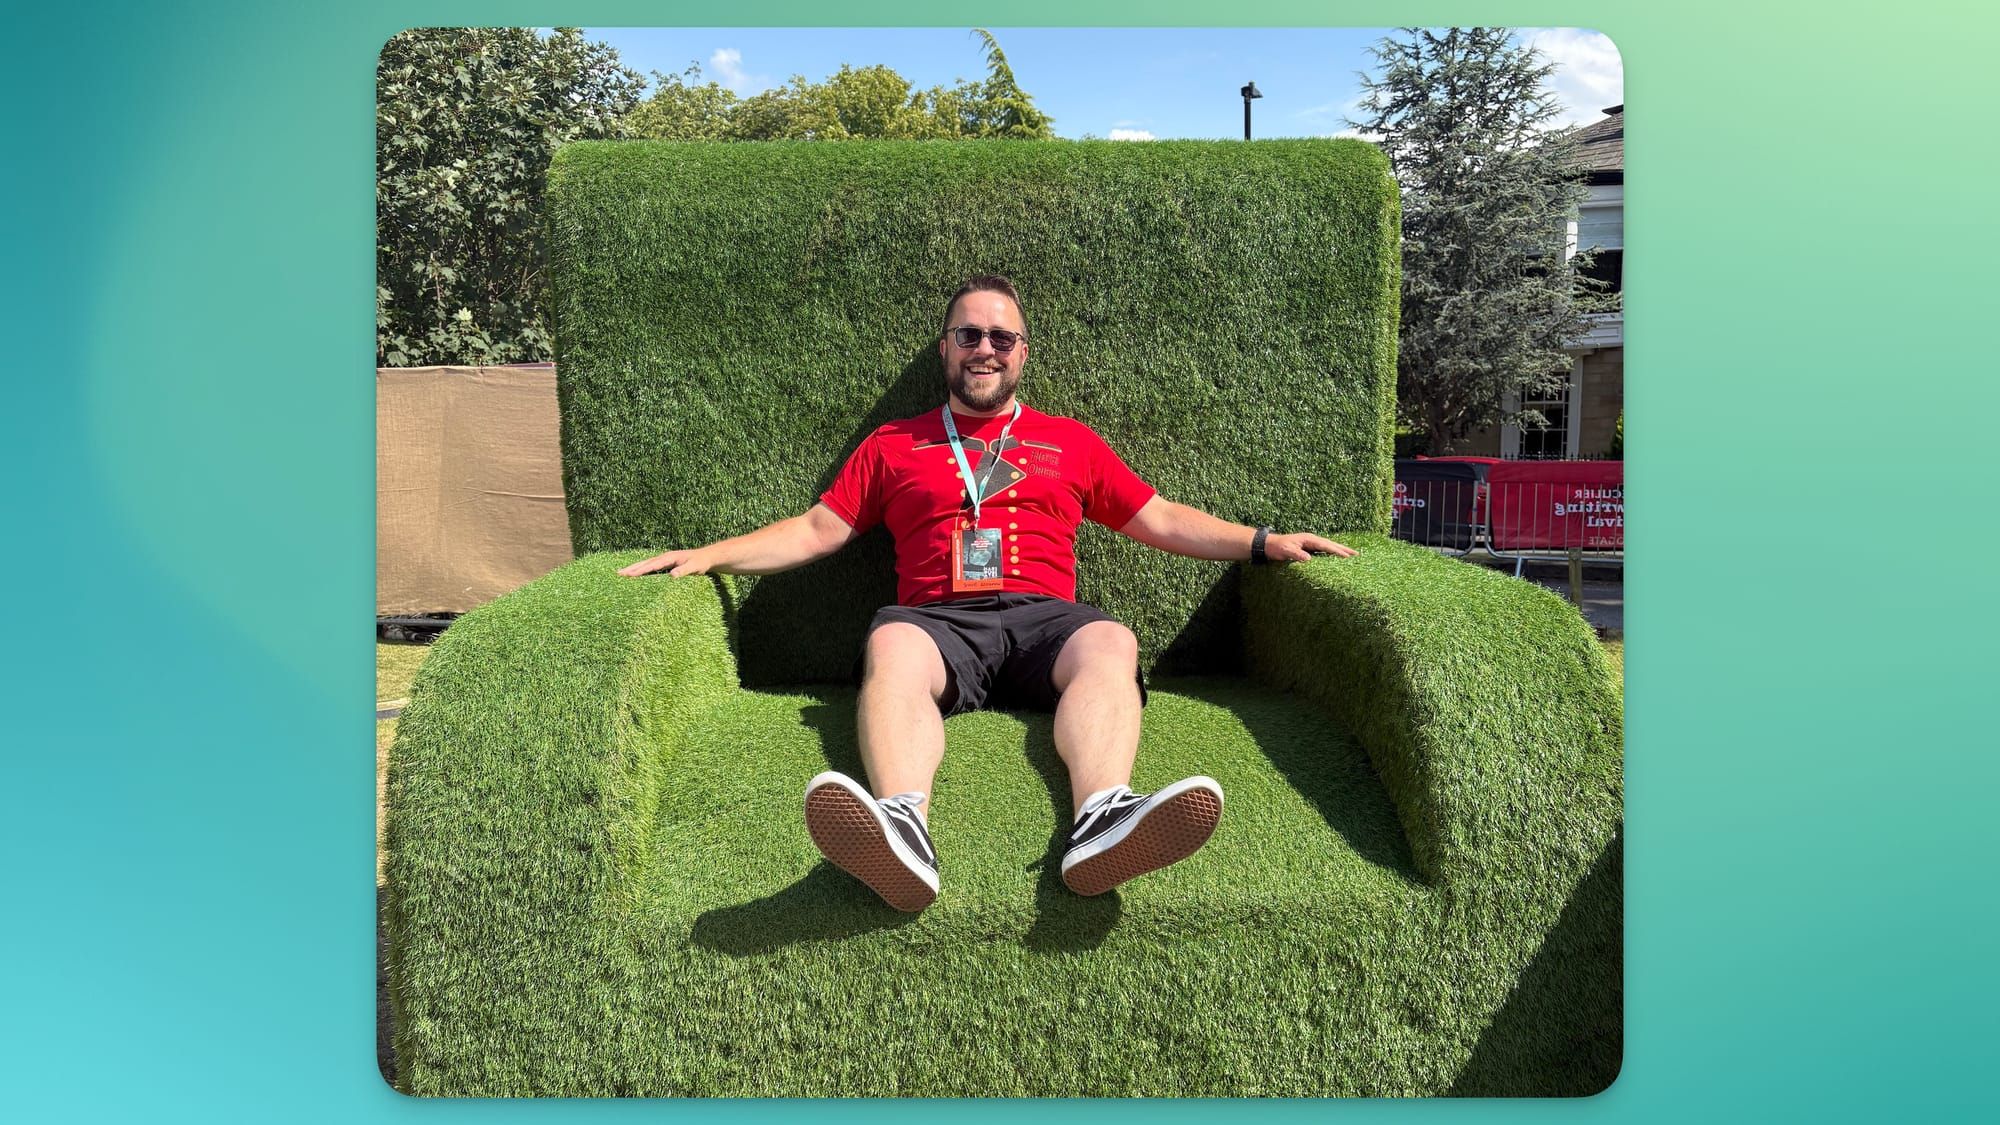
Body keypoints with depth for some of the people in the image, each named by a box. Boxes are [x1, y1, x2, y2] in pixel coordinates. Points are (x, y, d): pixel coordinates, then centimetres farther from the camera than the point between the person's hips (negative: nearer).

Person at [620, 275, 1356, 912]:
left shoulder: (1070, 441, 27)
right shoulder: (894, 444, 26)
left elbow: (1162, 521, 25)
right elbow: (817, 529, 22)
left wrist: (1264, 543, 14)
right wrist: (708, 556, 9)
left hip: (1045, 618, 1)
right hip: (938, 621, 0)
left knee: (1111, 646, -33)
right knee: (891, 648, -35)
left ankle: (1101, 821, -59)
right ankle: (902, 826, -62)